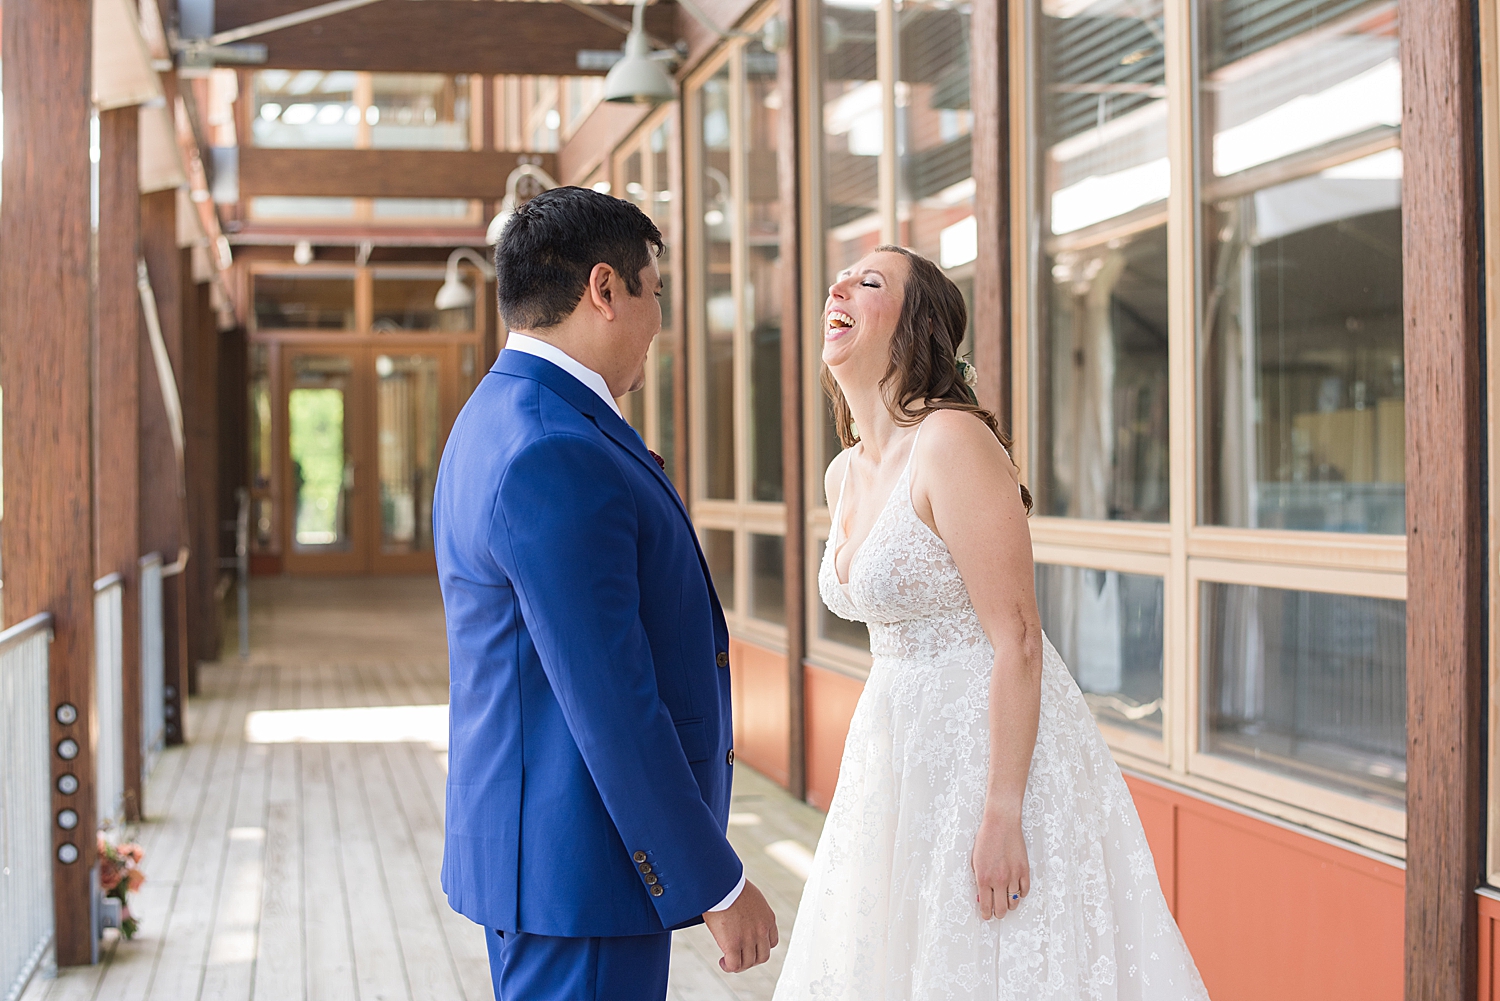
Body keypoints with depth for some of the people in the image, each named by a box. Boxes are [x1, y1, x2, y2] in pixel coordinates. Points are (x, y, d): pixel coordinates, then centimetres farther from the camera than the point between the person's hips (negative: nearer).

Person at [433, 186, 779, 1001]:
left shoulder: (504, 420, 12)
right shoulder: (553, 458, -22)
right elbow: (609, 706, -24)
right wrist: (717, 885, -18)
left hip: (532, 838, 11)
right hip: (580, 867, -11)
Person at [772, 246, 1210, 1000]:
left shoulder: (953, 441, -18)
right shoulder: (844, 475, 7)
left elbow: (1017, 640, -21)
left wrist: (1002, 813, -23)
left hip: (996, 746, -8)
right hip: (902, 749, 8)